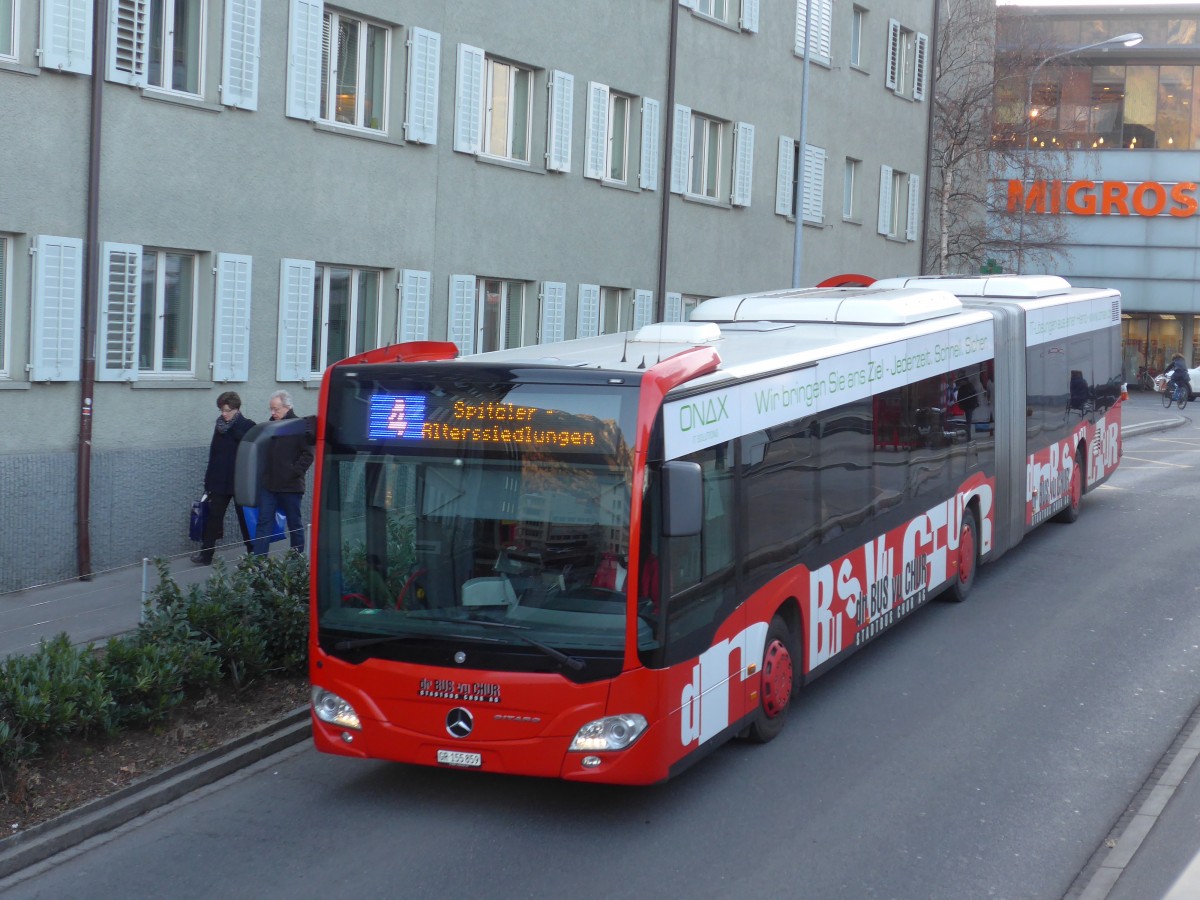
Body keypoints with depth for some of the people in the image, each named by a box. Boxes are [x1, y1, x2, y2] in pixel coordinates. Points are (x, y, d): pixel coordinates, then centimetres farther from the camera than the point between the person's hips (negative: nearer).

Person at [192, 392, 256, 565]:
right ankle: (206, 555, 4)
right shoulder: (221, 426, 8)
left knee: (245, 518, 5)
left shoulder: (247, 427, -7)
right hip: (220, 481, 5)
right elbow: (213, 454, 12)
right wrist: (209, 480, 11)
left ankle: (253, 554, 13)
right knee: (213, 517, 2)